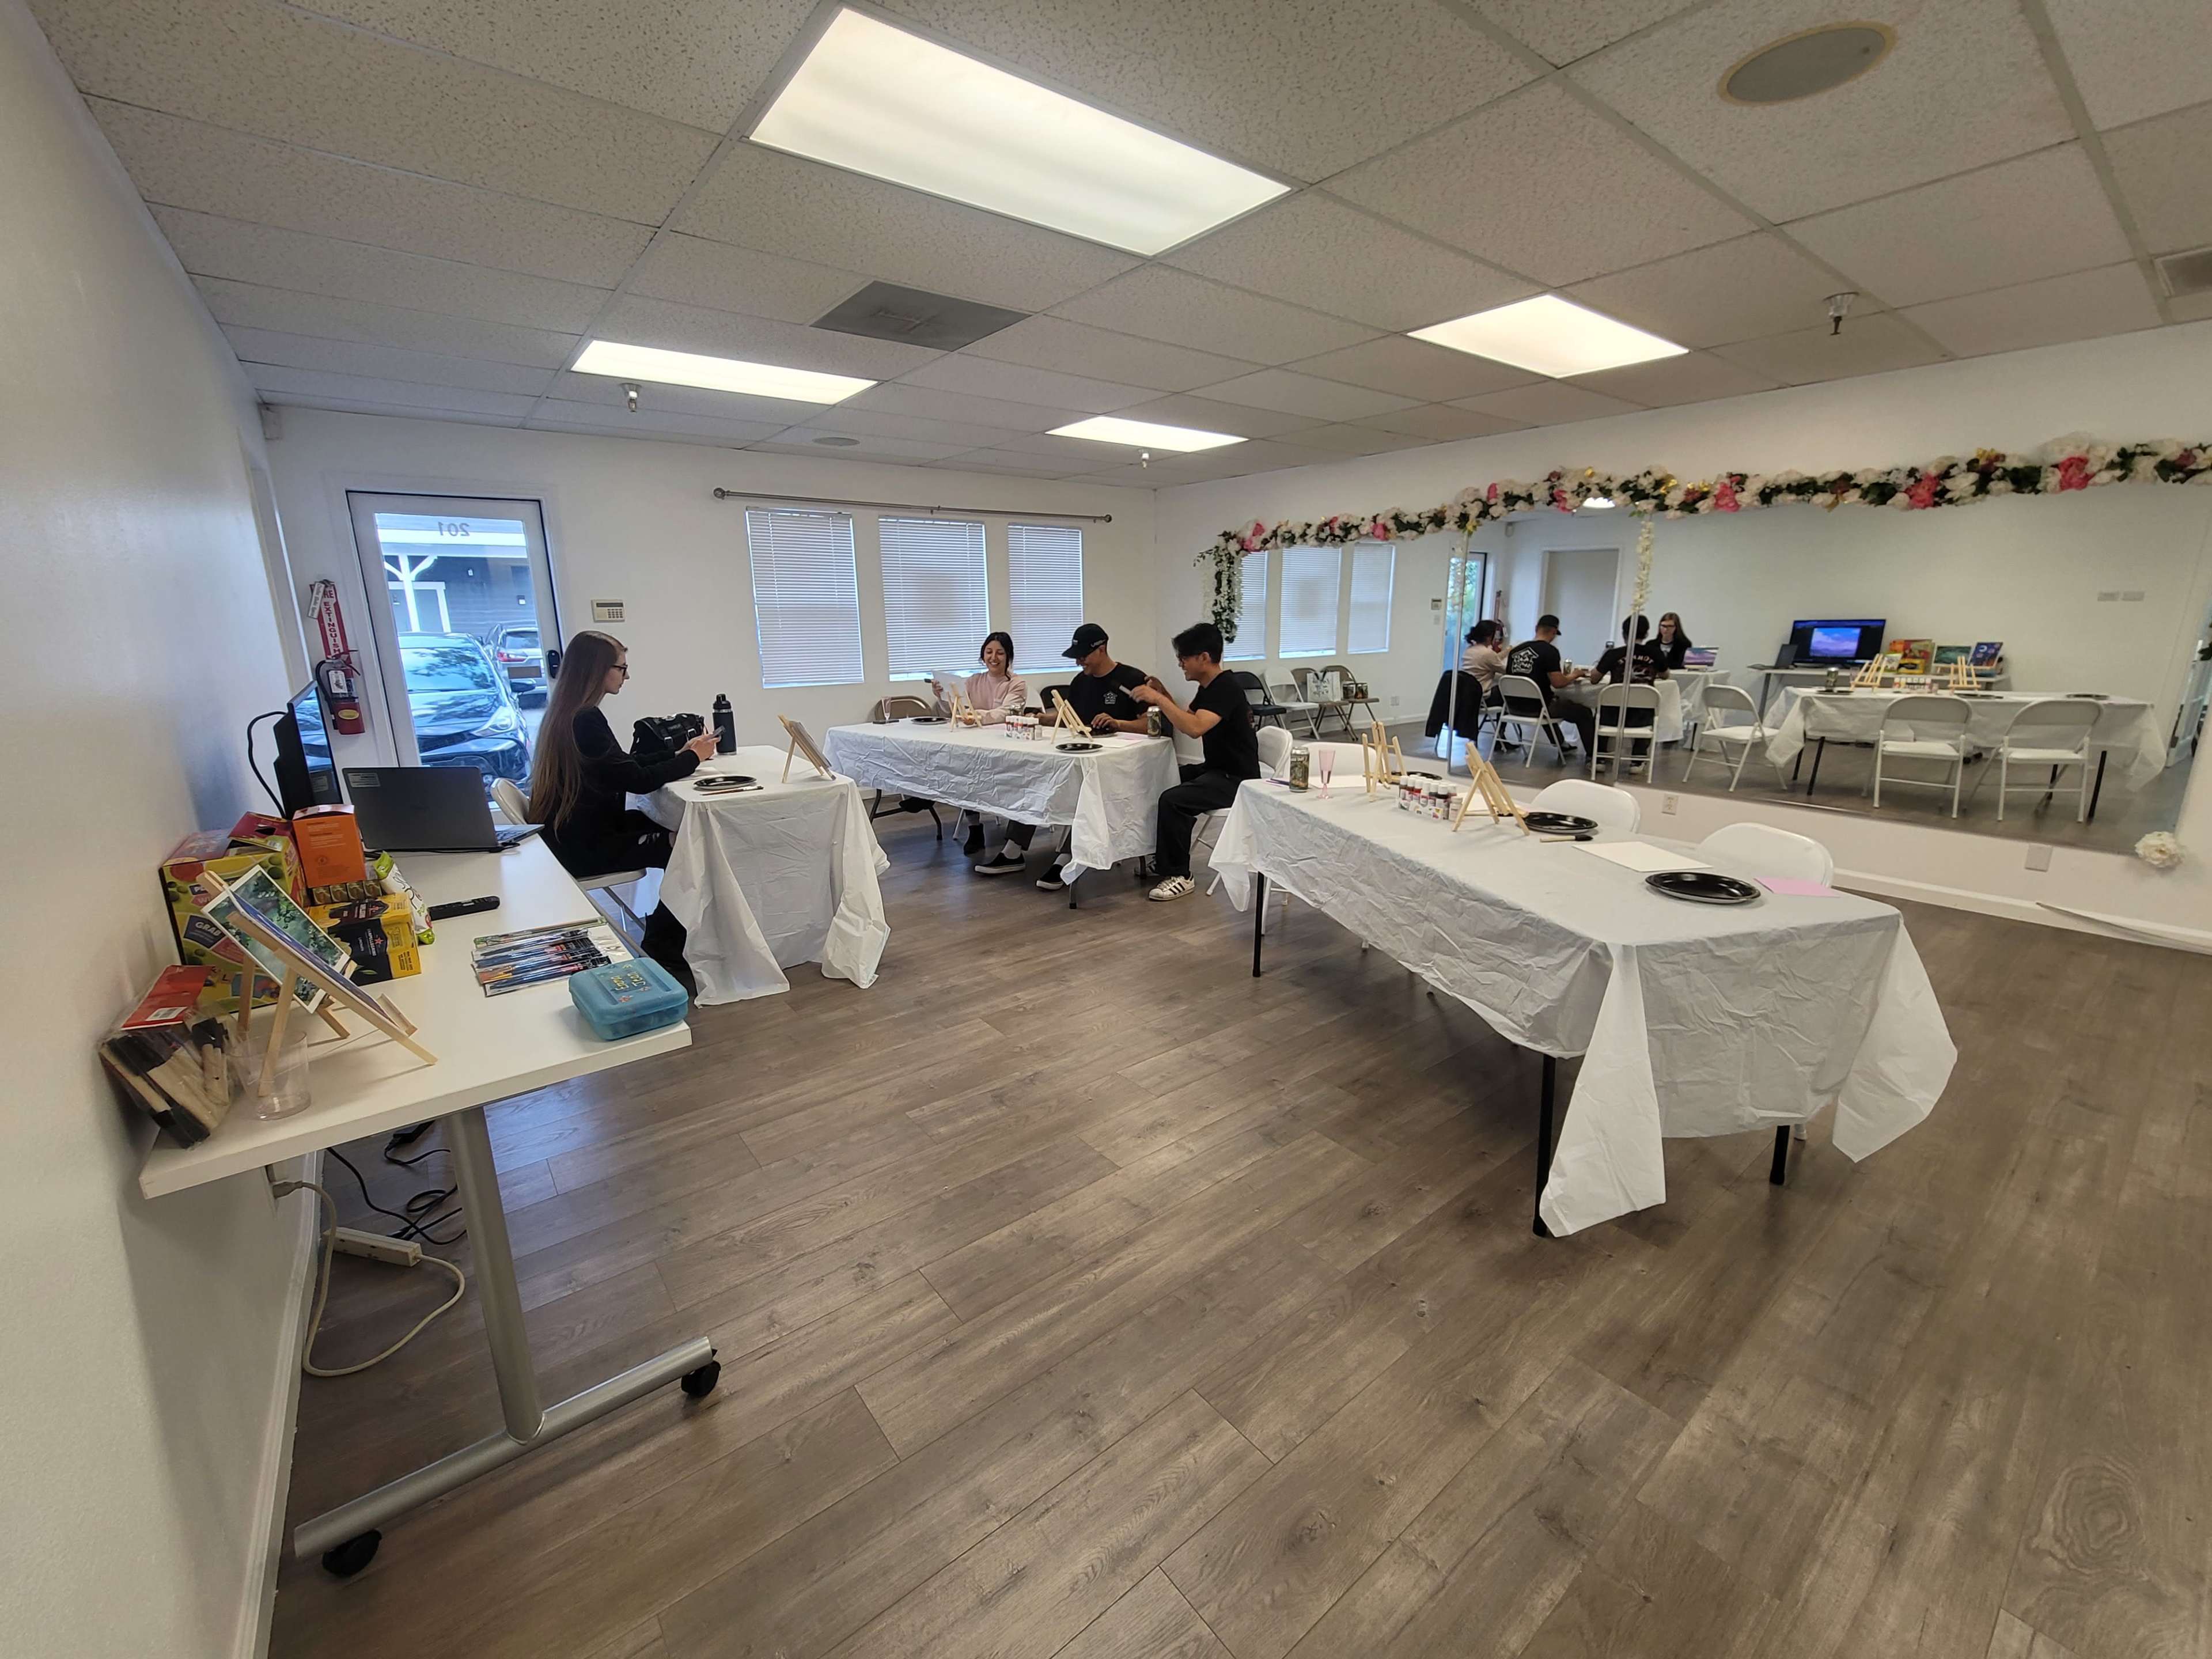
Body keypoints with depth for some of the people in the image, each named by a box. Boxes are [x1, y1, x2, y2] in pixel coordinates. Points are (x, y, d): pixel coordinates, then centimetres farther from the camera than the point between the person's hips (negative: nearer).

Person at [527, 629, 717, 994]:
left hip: (576, 830, 10)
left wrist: (679, 753, 10)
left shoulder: (568, 714, 10)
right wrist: (692, 757, -8)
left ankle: (663, 946, 14)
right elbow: (638, 780, -21)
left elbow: (624, 765, 15)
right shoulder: (586, 720, -22)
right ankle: (665, 956, 7)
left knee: (676, 834, 7)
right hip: (582, 846, -10)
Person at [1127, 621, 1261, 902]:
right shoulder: (1208, 687, 10)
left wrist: (1159, 699, -29)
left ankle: (1179, 876, -12)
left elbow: (1195, 728, -35)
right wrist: (1165, 696, 4)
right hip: (1215, 769, 11)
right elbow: (1187, 721, 19)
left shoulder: (1226, 688, -21)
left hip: (1237, 779, -11)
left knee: (1173, 800, -27)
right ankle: (1164, 857, 23)